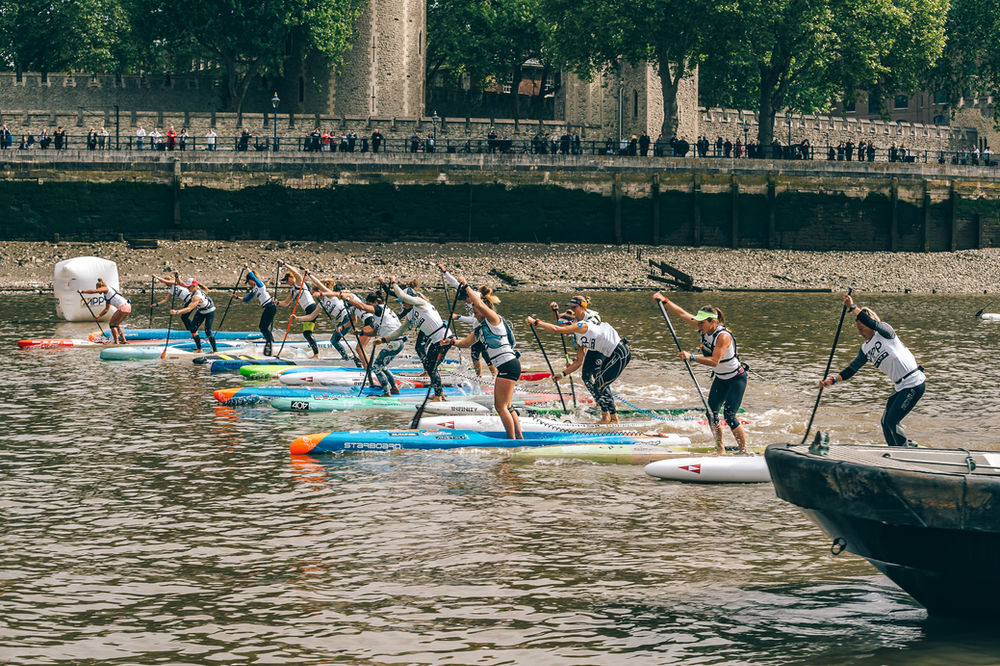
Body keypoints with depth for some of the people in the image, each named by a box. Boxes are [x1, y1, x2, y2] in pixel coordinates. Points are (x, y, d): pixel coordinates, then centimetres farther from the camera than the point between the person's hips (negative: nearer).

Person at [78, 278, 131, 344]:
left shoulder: (106, 288, 2)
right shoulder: (107, 295, 27)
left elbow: (94, 291, -11)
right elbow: (106, 309, 30)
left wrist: (82, 291, -8)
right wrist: (98, 316, 22)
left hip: (123, 307, -9)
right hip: (127, 306, 9)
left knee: (112, 324, 0)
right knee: (115, 324, 22)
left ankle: (116, 342, -3)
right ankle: (123, 340, 23)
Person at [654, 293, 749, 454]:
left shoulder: (723, 336, -29)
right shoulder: (704, 328, -7)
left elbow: (714, 361, -35)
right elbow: (682, 313, -2)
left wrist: (692, 357, -36)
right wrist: (665, 300, -8)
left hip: (737, 379, -8)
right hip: (720, 379, 8)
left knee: (729, 416, -14)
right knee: (712, 413, 2)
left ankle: (744, 450, -3)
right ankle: (720, 449, 13)